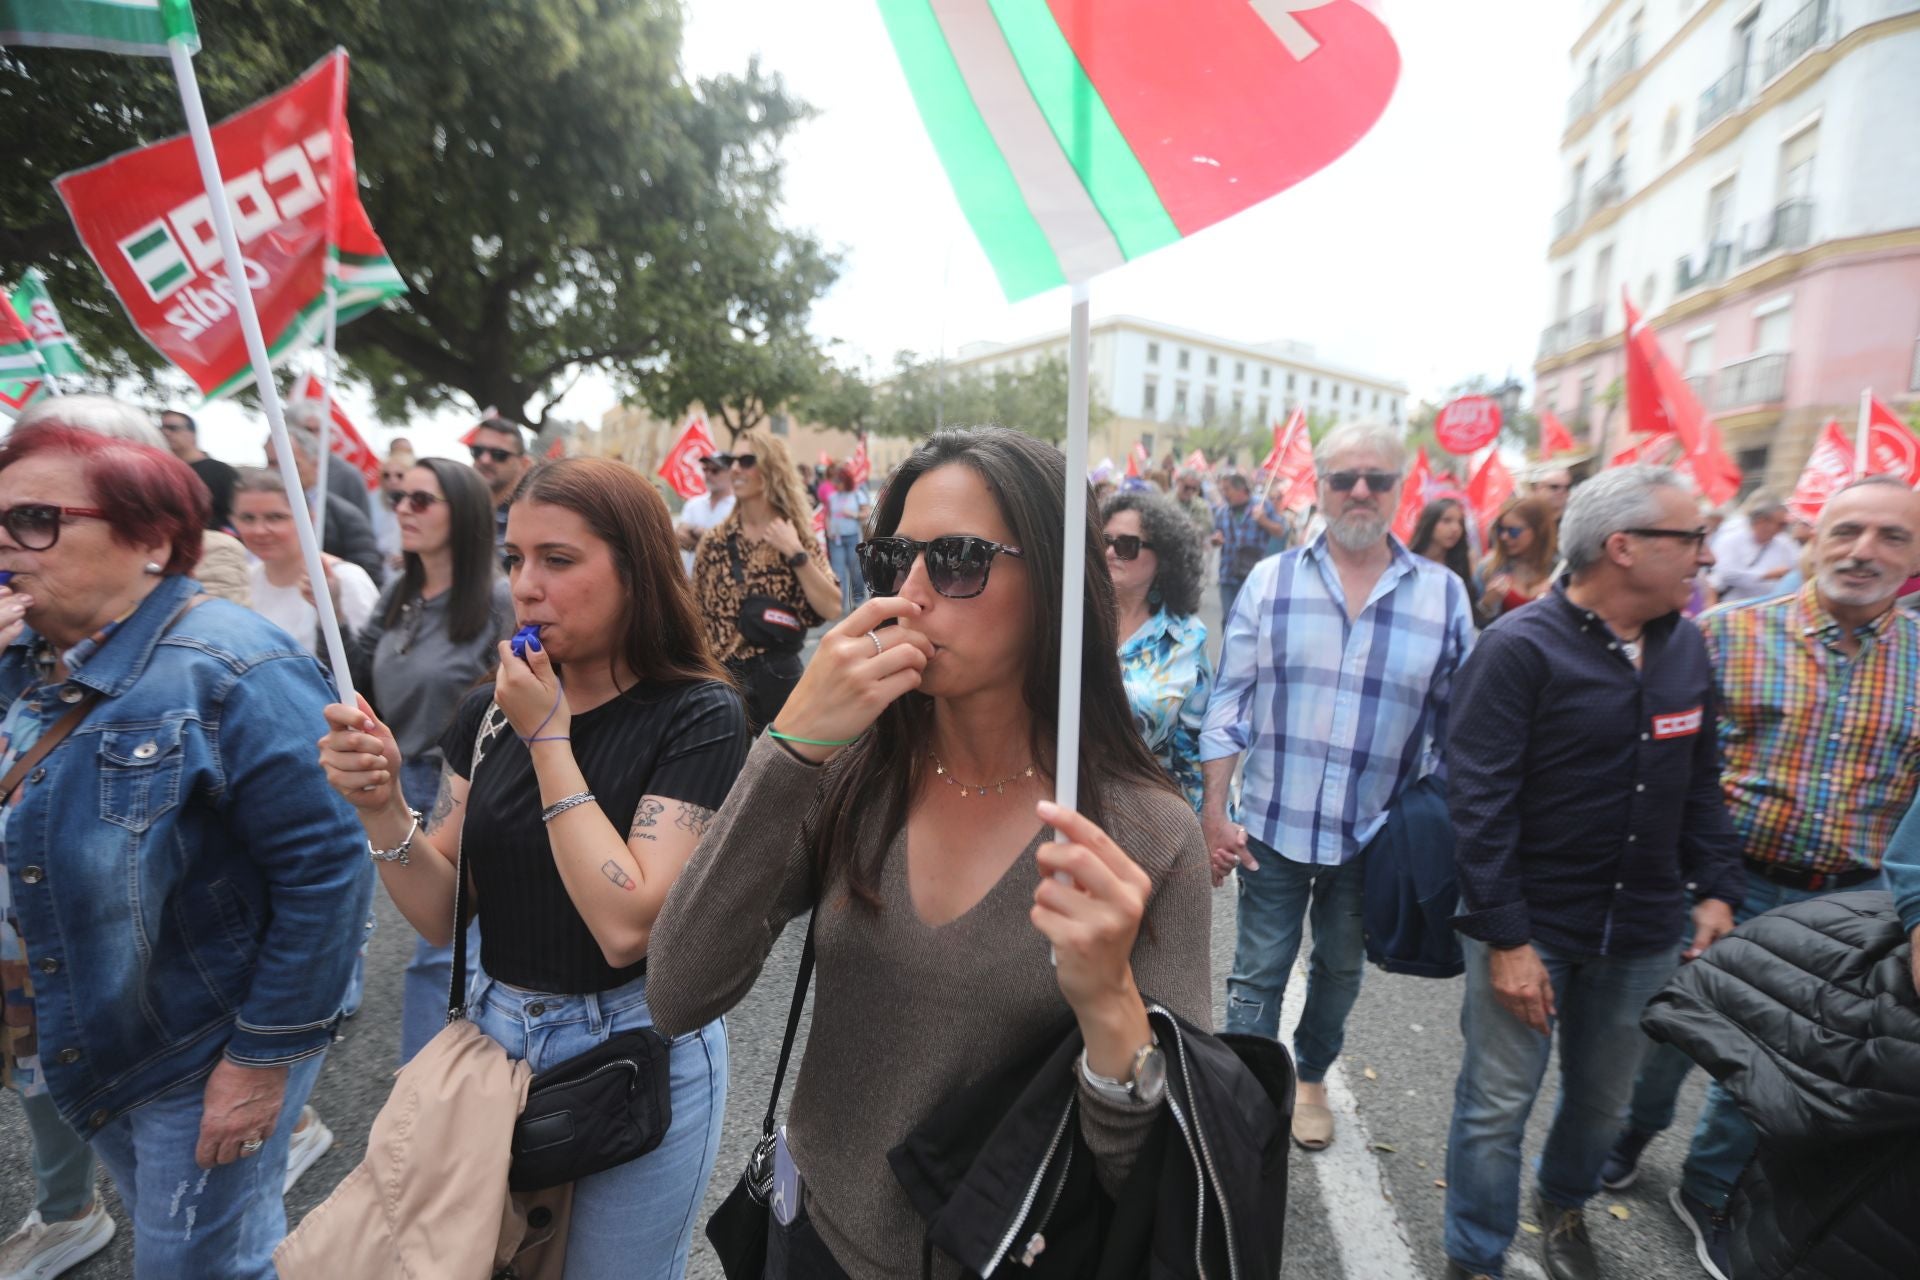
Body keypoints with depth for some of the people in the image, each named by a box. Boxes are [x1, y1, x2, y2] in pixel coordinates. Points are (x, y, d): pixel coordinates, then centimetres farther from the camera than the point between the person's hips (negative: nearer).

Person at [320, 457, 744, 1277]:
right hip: (492, 1034, 5)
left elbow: (628, 925, -27)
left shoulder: (697, 715, -19)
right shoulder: (489, 711, -2)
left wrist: (549, 739, -23)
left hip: (636, 1058, -5)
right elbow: (442, 915, 0)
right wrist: (381, 807, -17)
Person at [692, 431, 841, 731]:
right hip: (721, 677, 2)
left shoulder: (797, 538, -3)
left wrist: (796, 554, -19)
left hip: (777, 677, -2)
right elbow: (697, 613, 7)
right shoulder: (715, 541, 2)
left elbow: (832, 609, -14)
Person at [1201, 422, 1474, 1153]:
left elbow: (1456, 724, 4)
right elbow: (1229, 702, -5)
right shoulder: (1271, 581, -5)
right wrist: (1214, 813, -7)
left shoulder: (1443, 596, -4)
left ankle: (1311, 1077, 48)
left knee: (1340, 969, 23)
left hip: (1375, 835, 2)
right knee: (1258, 973, 9)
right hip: (1274, 825, -1)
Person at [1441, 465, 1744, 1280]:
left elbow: (1701, 783, 13)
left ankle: (1564, 1205, 50)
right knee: (1498, 1107, 7)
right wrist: (1505, 938, -19)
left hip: (1642, 931, 6)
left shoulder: (1686, 645, 4)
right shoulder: (1520, 647, -18)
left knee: (1604, 1097, 22)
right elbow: (1480, 803, -19)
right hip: (1530, 929, -6)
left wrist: (1717, 889, 5)